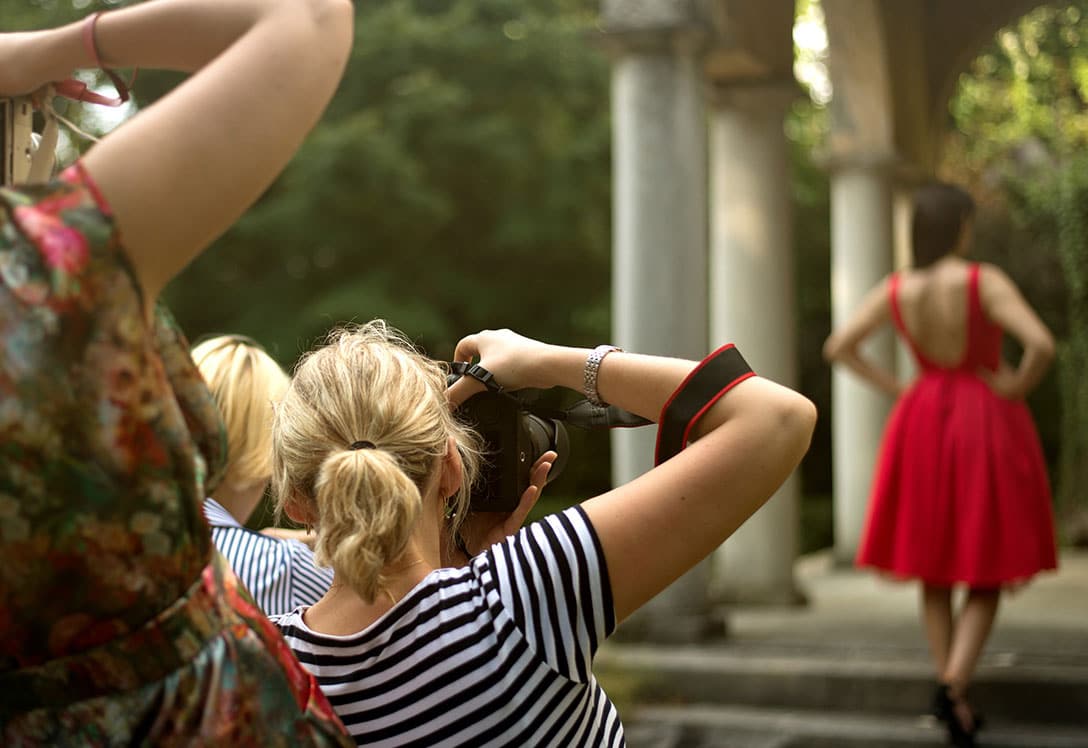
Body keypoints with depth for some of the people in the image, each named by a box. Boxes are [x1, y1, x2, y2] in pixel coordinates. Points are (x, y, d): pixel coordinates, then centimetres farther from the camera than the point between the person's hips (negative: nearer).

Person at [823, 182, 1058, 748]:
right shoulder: (985, 281, -16)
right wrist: (1019, 388, -8)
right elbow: (1042, 344, -26)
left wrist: (894, 388, 7)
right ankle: (953, 685, -13)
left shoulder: (894, 290, -2)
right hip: (987, 428, -4)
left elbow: (837, 347, 2)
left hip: (925, 427, 4)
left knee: (936, 568, 17)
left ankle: (951, 690, 17)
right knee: (987, 573, 6)